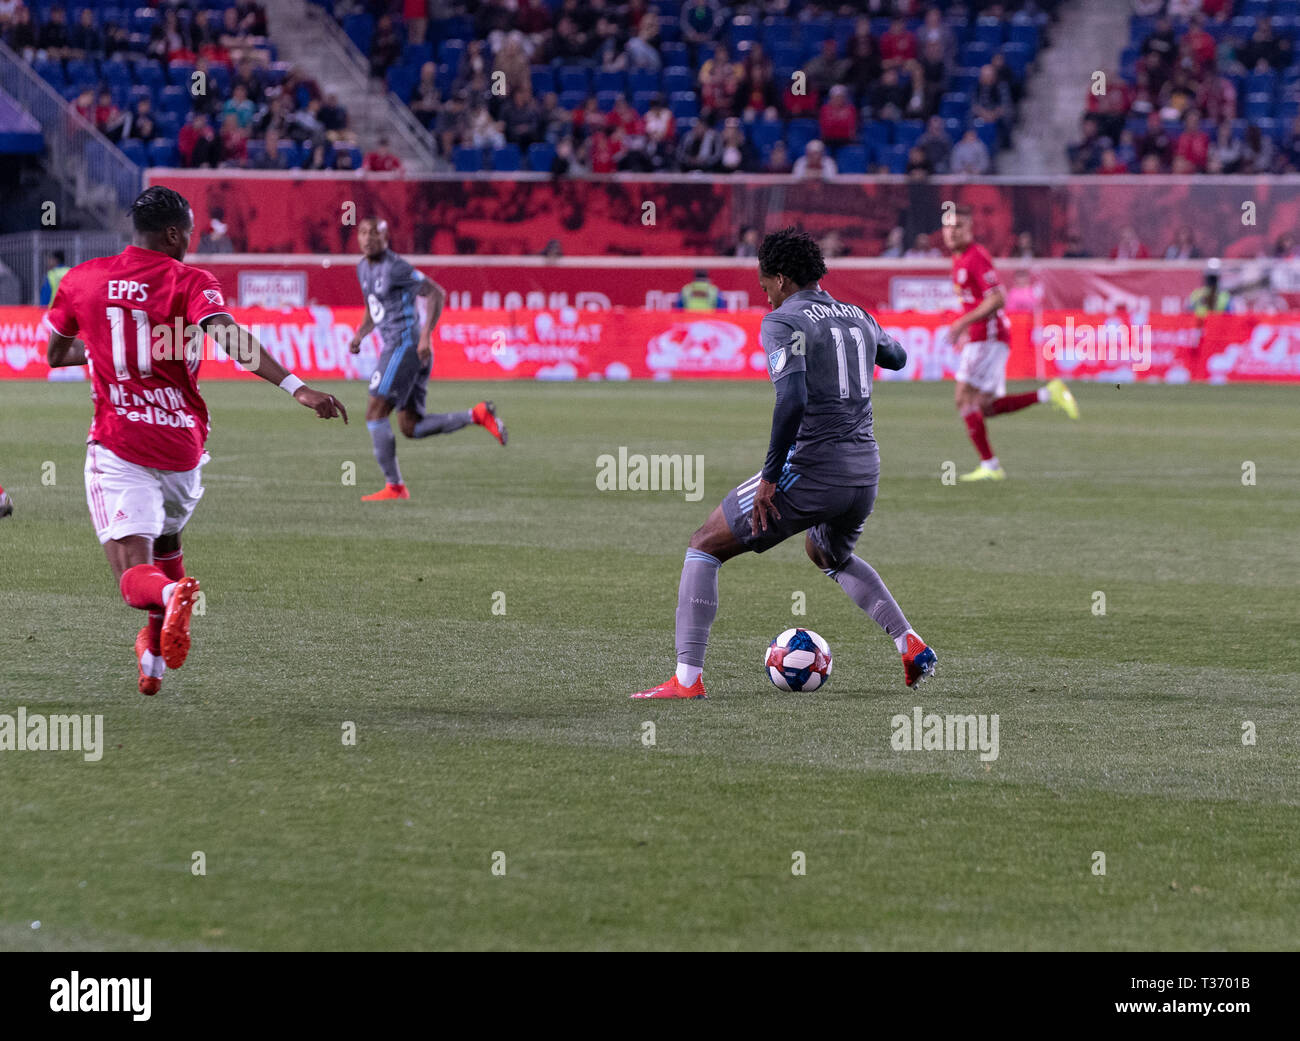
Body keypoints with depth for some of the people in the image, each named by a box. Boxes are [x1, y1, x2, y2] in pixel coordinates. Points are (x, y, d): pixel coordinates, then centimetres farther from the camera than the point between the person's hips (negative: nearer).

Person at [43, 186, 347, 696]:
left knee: (134, 572, -11)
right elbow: (230, 337, -22)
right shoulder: (190, 282, -3)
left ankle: (170, 594, -46)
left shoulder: (81, 280, 6)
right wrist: (297, 387, -30)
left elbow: (55, 355, 19)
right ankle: (155, 656, 33)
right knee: (166, 542, 30)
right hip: (182, 444, 1)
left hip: (118, 447, -1)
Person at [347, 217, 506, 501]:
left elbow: (437, 293, -15)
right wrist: (359, 335, 9)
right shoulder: (364, 268, 15)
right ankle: (477, 415, 7)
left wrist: (426, 335, -22)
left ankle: (394, 486, -4)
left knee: (375, 414, -8)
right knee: (410, 427, 7)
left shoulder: (394, 268, -13)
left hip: (404, 347, -10)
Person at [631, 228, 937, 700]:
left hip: (811, 471, -7)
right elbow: (896, 357, 35)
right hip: (865, 472, 7)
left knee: (704, 547, 6)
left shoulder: (783, 321, -8)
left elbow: (793, 400, -23)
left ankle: (687, 678, -5)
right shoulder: (857, 317, 13)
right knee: (830, 555, 38)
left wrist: (770, 476, -18)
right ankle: (911, 646, 23)